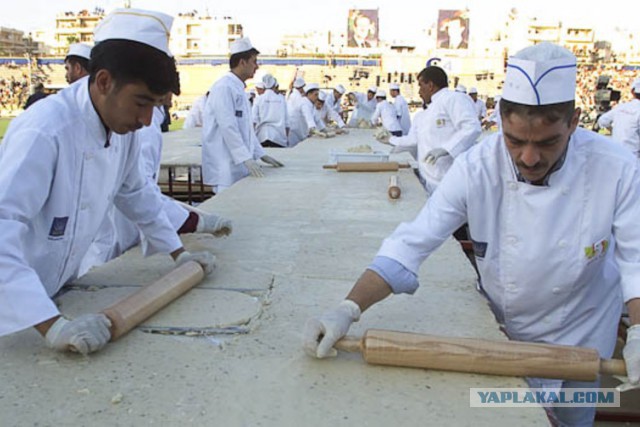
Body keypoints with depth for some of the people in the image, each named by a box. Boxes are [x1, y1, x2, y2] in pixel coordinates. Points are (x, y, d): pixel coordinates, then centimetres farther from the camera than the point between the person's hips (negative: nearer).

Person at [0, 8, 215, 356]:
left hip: (60, 290, 7)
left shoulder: (123, 127, -6)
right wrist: (52, 325, -45)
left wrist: (177, 253, 10)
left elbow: (135, 193, 10)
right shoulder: (44, 131, -30)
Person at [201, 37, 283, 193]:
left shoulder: (238, 88, 17)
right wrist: (247, 158, -24)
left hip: (238, 164, 9)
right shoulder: (224, 87, -13)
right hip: (225, 167, -9)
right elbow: (228, 127, -21)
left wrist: (261, 154, 17)